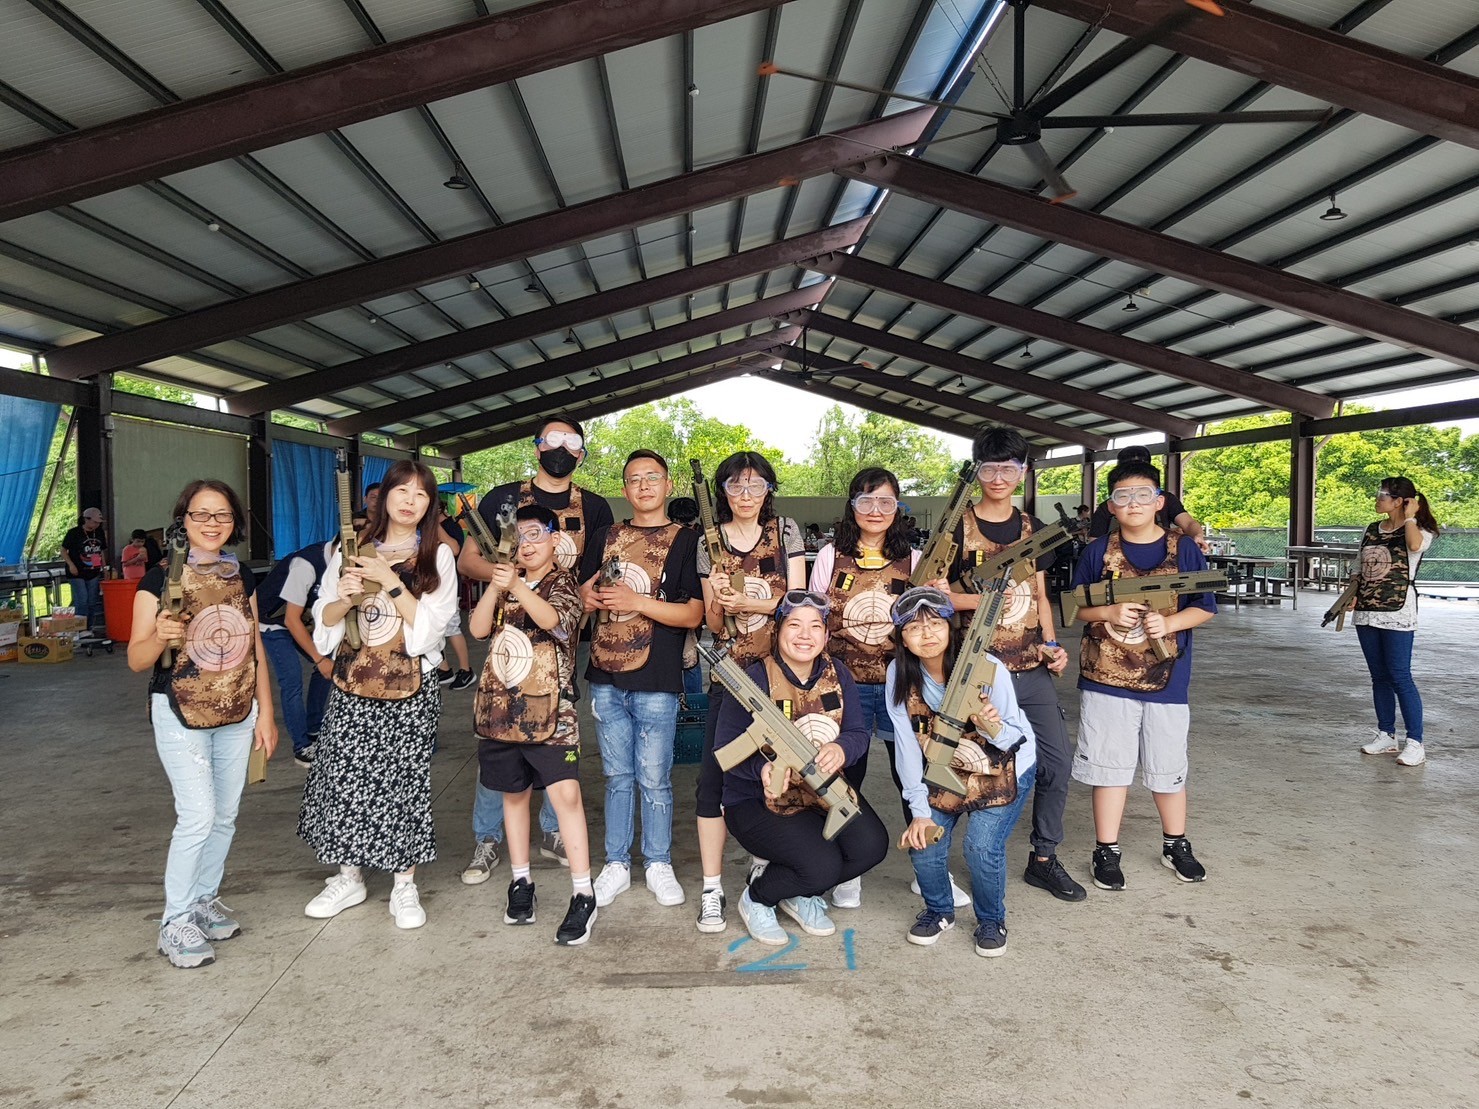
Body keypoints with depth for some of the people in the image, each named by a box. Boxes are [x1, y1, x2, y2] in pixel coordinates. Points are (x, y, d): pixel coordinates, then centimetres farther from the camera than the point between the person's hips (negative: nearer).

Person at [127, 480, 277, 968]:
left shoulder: (242, 578, 5)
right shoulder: (159, 579, -9)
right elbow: (137, 659, -9)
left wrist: (266, 712, 6)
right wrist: (160, 636, -31)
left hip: (236, 714, 5)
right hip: (180, 714, -5)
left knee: (225, 816, 10)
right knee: (198, 816, -9)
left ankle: (205, 898, 28)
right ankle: (176, 922, 7)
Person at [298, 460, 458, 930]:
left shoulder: (437, 557, 1)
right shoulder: (352, 550, 7)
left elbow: (429, 624, -7)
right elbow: (323, 617, 9)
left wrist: (390, 581, -16)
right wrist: (345, 598, -12)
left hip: (411, 685, -2)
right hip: (352, 682, 2)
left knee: (404, 779, 1)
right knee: (343, 776, 3)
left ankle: (405, 884, 15)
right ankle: (349, 877, 23)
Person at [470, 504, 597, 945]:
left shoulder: (563, 582, -1)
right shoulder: (505, 583, 13)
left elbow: (555, 619, -21)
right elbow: (478, 628, 0)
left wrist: (517, 587, -34)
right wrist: (496, 583, -12)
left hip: (548, 709, -5)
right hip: (499, 707, 5)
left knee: (565, 793, -12)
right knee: (513, 793, 14)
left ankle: (583, 895, -7)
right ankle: (521, 883, 28)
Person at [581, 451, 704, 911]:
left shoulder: (686, 540, -1)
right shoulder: (605, 538, 12)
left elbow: (694, 614, -7)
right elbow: (584, 594, 17)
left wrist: (637, 602, -16)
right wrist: (593, 597, -6)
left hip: (657, 681, -3)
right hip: (606, 677, 4)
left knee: (654, 779, 4)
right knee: (617, 776, 12)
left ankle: (659, 864, 21)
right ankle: (617, 864, 25)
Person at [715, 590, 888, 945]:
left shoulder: (837, 674, 0)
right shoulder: (755, 680, -16)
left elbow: (859, 732, -4)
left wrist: (841, 749, -28)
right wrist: (763, 768, -37)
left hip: (824, 790, 6)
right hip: (759, 800, -5)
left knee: (871, 846, -17)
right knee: (823, 864, -25)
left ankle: (802, 895, 13)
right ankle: (756, 898, 9)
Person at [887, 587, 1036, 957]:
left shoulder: (987, 669, -26)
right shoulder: (900, 674, -17)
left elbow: (1016, 736, -18)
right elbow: (907, 745, -12)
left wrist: (993, 728, -42)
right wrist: (919, 810, -14)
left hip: (1005, 767, -3)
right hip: (946, 770, 3)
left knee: (982, 846, -19)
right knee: (922, 841, -11)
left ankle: (991, 921, 13)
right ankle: (939, 911, 20)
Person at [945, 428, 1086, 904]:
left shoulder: (1032, 529, 12)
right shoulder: (959, 528, -5)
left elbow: (1039, 595, 17)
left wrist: (1052, 645, 5)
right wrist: (986, 598, -19)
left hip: (1031, 668, 5)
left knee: (1057, 759, 6)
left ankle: (1044, 859, 23)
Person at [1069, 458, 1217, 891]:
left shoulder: (1185, 549, 0)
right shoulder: (1098, 551, 0)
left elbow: (1205, 608, 3)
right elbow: (1075, 607, 4)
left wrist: (1168, 622, -15)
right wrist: (1109, 613, -15)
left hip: (1166, 678, 1)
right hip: (1106, 677, 0)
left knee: (1167, 766, 14)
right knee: (1109, 766, 6)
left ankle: (1176, 844, 35)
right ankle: (1106, 851, 19)